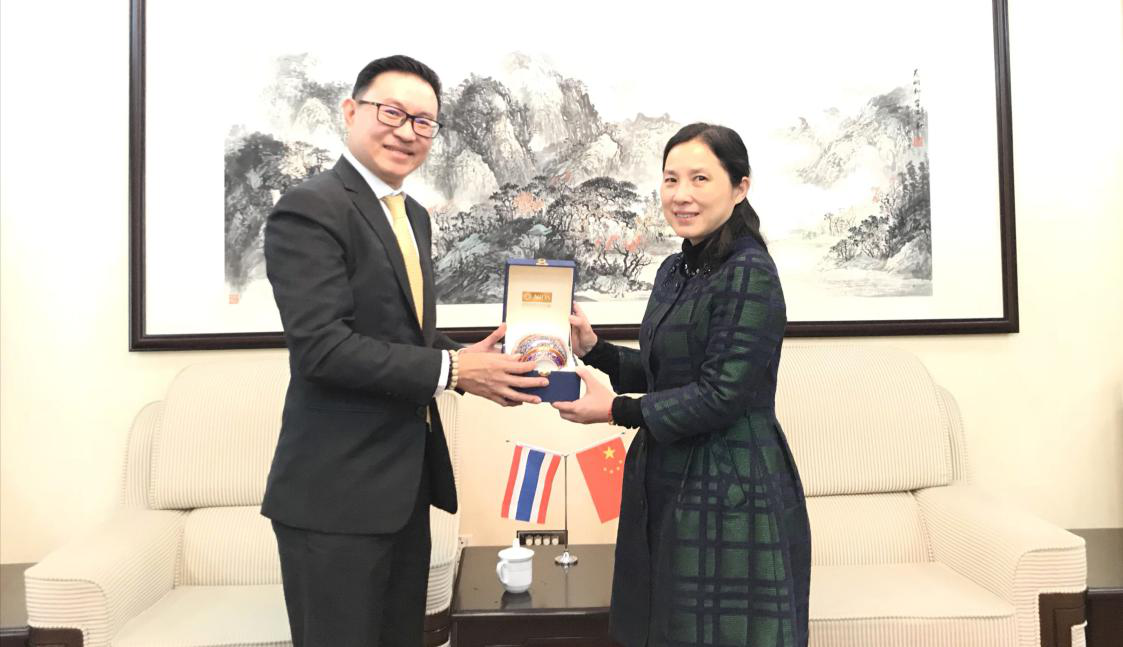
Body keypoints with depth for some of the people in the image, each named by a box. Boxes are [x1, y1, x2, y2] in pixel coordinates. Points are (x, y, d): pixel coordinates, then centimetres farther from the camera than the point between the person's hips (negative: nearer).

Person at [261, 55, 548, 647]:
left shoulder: (413, 215, 15)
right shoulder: (310, 209, -14)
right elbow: (320, 346, -23)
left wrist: (469, 362, -2)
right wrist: (451, 369, -20)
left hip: (405, 481, 9)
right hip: (337, 490, -8)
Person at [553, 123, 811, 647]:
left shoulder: (749, 275, -16)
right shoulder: (674, 271, 9)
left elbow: (721, 396, -21)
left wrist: (615, 411, -15)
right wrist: (593, 349, 1)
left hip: (732, 491, -8)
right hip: (666, 484, 9)